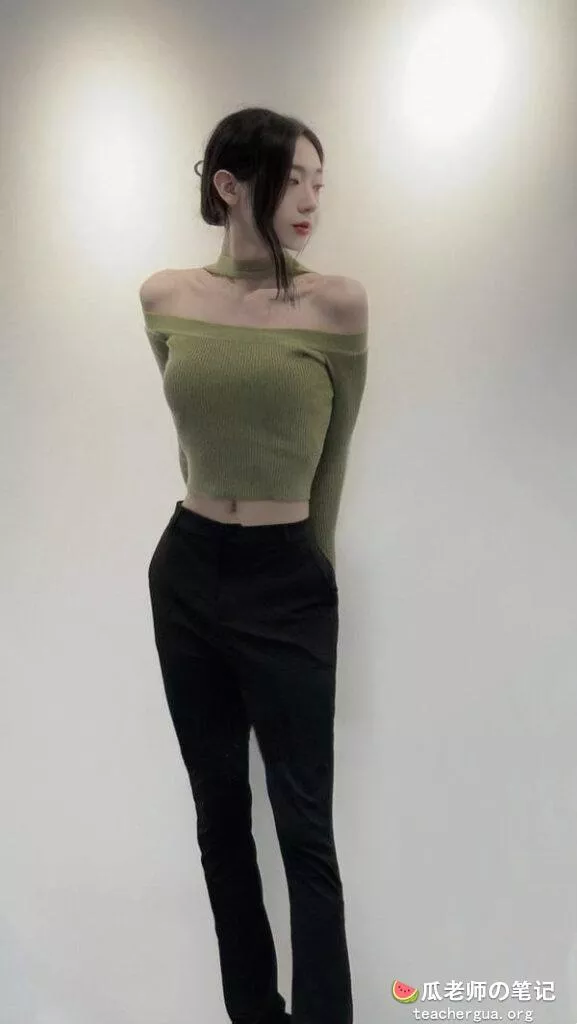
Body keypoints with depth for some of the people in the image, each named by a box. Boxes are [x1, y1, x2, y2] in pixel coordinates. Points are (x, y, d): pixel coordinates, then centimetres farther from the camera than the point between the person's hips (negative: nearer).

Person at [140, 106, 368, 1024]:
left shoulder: (336, 303, -9)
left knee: (305, 830, 5)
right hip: (187, 573, 4)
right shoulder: (165, 299, 1)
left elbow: (330, 460, 1)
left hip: (288, 585, -3)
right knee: (219, 812, 17)